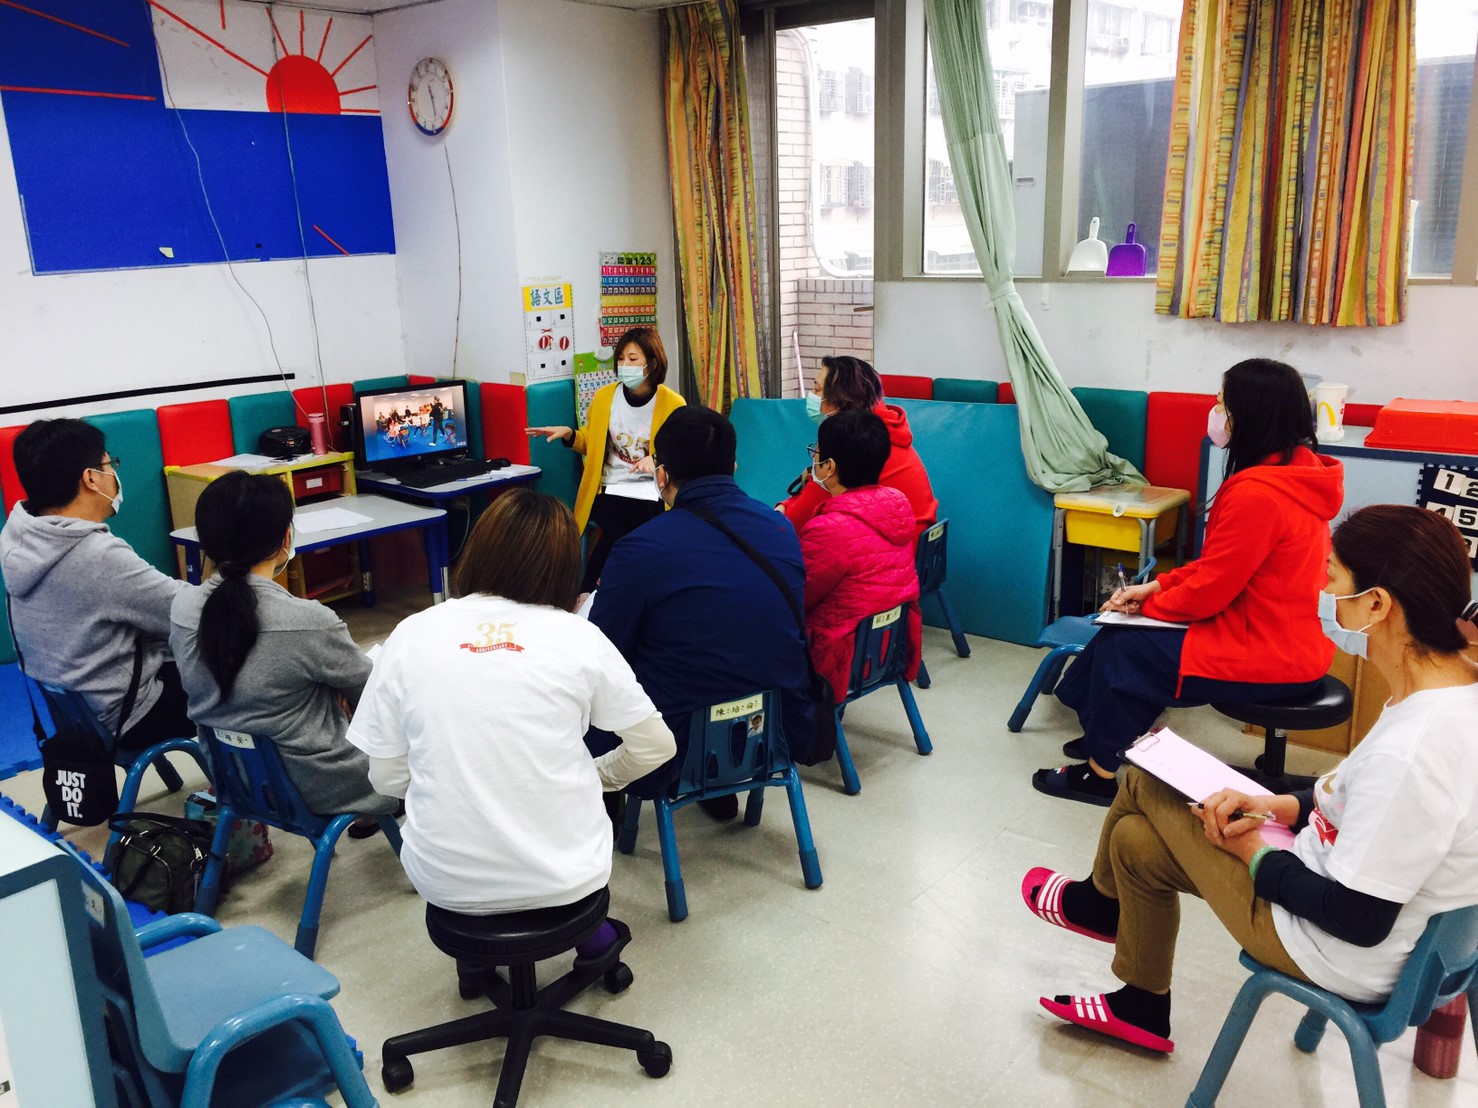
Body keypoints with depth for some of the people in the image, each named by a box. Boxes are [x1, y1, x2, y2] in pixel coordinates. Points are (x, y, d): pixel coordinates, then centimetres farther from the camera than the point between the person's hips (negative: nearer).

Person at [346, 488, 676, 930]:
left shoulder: (410, 635, -4)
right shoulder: (579, 636, -7)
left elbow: (387, 777, 0)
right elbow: (655, 746, 0)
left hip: (446, 884, 1)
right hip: (563, 879, -1)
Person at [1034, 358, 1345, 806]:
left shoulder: (1257, 493, -26)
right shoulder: (1297, 470, 5)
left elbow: (1208, 593, -20)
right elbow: (1221, 565, 11)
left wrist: (1147, 604, -2)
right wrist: (1158, 586, 4)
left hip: (1270, 660, -9)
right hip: (1290, 639, 9)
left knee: (1122, 648, 1)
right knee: (1125, 630, 13)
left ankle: (1103, 773, 17)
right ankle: (1105, 734, 28)